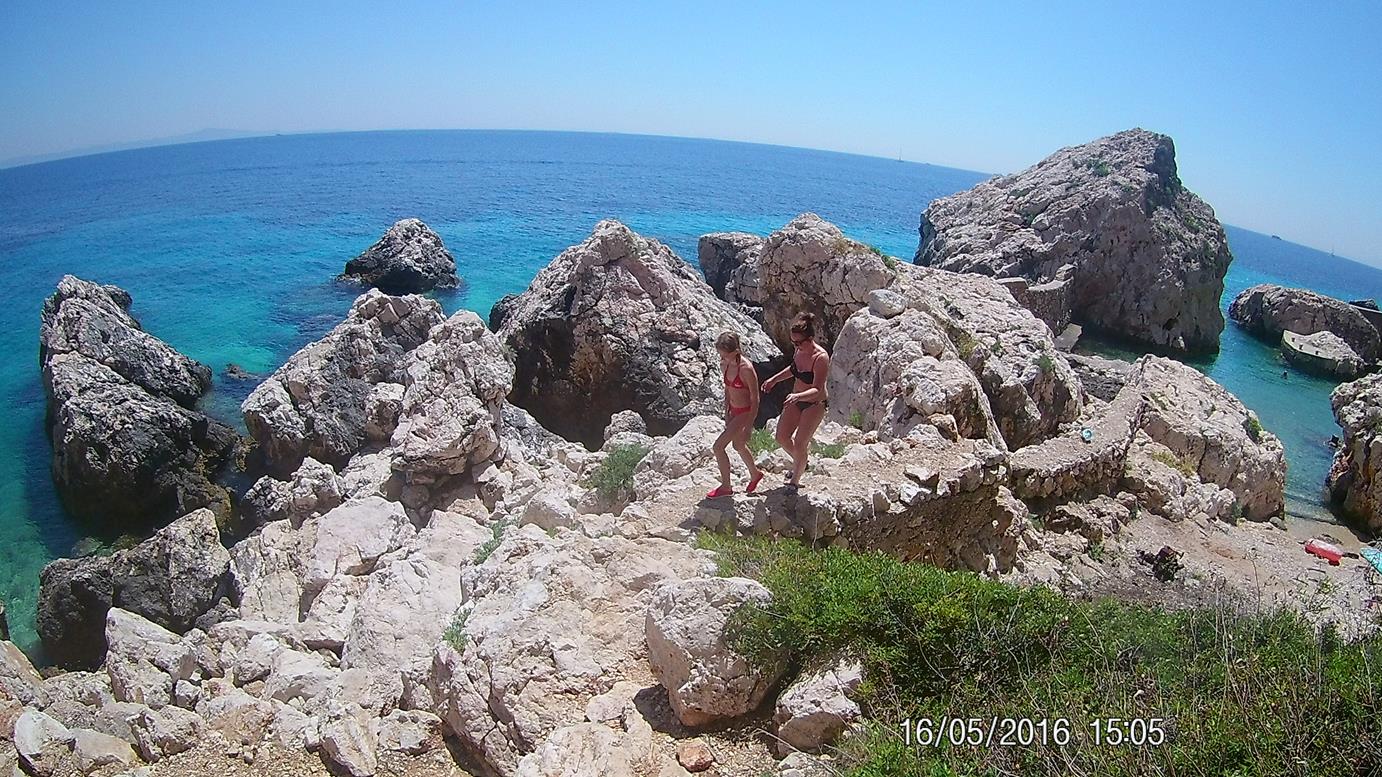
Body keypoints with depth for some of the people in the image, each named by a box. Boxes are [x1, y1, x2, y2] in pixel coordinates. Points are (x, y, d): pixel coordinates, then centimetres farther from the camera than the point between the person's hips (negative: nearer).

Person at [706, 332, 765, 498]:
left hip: (745, 412, -8)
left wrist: (748, 427, -18)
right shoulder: (724, 365, -5)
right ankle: (755, 474, 50)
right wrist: (726, 413, 14)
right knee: (738, 446, 25)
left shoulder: (746, 369, -27)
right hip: (733, 410, 8)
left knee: (718, 446, -9)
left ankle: (726, 486, 9)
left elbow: (755, 400, -21)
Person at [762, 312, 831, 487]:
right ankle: (800, 463, 35)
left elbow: (817, 390, -33)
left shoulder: (821, 358, -28)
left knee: (799, 444, -7)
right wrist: (774, 379, 11)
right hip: (796, 400, 7)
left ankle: (795, 481, 16)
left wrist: (798, 396, -49)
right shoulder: (799, 350, -6)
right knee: (782, 438, 7)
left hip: (815, 404, -7)